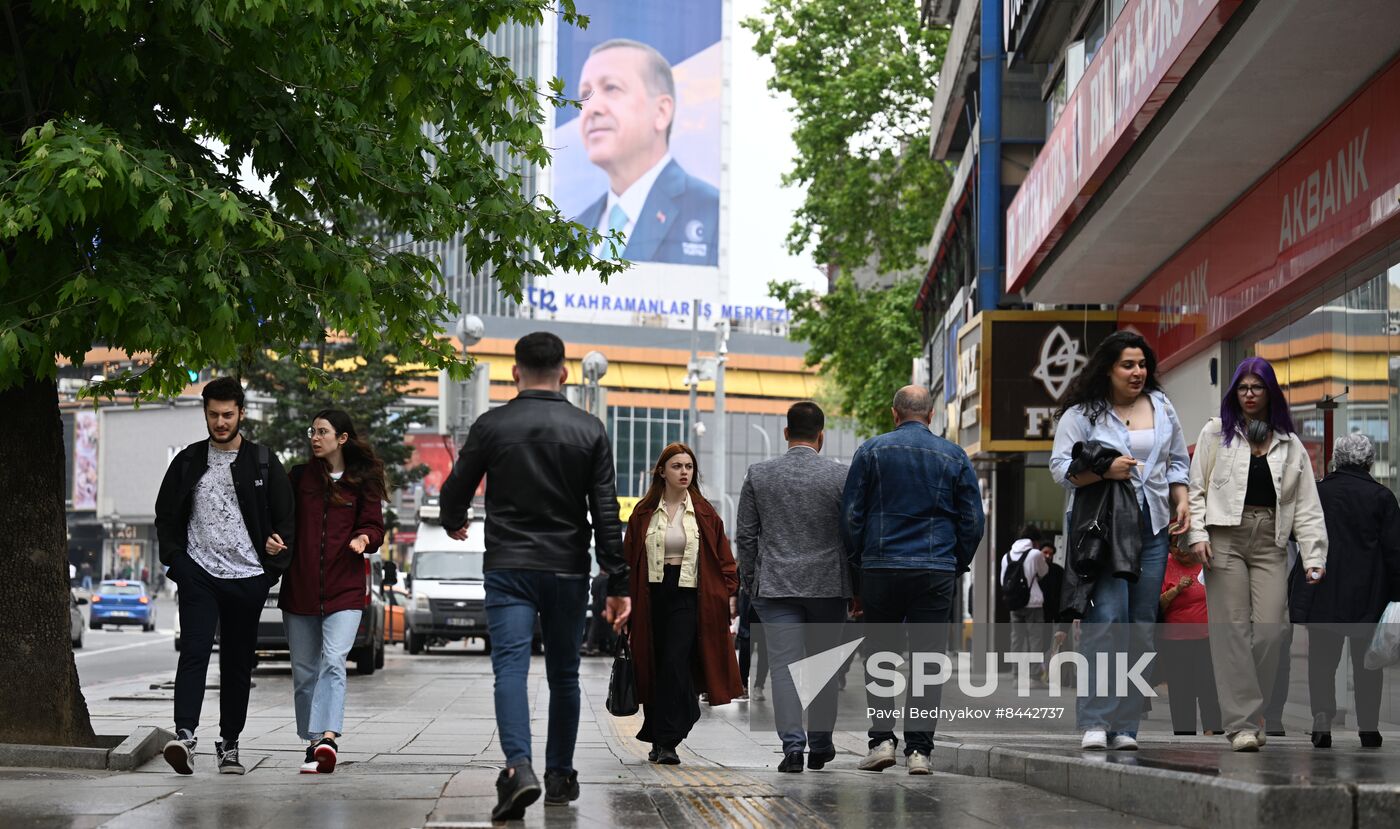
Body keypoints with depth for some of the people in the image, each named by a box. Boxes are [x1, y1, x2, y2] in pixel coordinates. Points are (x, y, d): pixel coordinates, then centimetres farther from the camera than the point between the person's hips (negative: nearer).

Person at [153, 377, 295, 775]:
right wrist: (174, 558, 2)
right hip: (199, 573, 0)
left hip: (247, 577, 0)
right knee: (194, 651, -15)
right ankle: (184, 735, -23)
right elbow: (166, 513, 14)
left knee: (238, 663, 6)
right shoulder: (189, 461, 9)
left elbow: (286, 518, 7)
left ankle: (229, 744, 13)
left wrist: (275, 561, -4)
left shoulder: (263, 462, 5)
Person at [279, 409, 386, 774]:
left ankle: (327, 738, -32)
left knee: (333, 661, -20)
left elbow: (374, 525, 5)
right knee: (305, 671, 7)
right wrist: (272, 538, -7)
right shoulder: (300, 476, 11)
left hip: (345, 589, -3)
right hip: (299, 587, 3)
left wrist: (363, 538, -17)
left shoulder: (363, 481, 6)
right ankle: (313, 743, 17)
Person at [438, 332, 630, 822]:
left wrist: (454, 524, 31)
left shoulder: (491, 426, -2)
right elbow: (606, 515, -3)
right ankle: (559, 776, 21)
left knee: (511, 667, -8)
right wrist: (618, 585, -1)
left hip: (508, 570, -1)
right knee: (563, 675, 14)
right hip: (568, 571, 2)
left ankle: (518, 767, -29)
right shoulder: (590, 431, 0)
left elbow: (455, 492, 7)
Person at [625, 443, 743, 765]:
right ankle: (658, 740, 20)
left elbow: (723, 557, 7)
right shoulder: (644, 512, 7)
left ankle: (667, 741, -14)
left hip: (688, 596, -2)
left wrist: (730, 593, -4)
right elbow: (629, 556, 7)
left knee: (675, 663, -14)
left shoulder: (704, 513, 5)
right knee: (653, 666, 7)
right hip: (651, 596, 2)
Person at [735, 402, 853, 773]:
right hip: (828, 586, 0)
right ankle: (821, 744, 19)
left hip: (775, 586, 0)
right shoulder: (840, 476, -2)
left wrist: (749, 582, 14)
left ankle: (792, 745, -11)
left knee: (785, 666, -1)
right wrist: (855, 588, 10)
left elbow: (746, 536, 4)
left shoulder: (758, 475, 1)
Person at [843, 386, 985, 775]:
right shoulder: (954, 457, 6)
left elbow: (850, 514, 2)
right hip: (936, 571, 1)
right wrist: (957, 565, 17)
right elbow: (973, 520, 8)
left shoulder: (872, 451, 2)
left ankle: (882, 739, 0)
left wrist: (859, 562, 11)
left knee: (881, 656, 9)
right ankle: (919, 750, -1)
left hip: (880, 568, 0)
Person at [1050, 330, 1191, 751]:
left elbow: (1177, 462, 23)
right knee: (1108, 616, -18)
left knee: (1142, 627, 3)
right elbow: (1060, 467, -6)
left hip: (1151, 528, 5)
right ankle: (1094, 721, -17)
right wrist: (1105, 471, -19)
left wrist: (1181, 501, 9)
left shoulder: (1161, 407, 15)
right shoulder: (1082, 413, -1)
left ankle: (1125, 726, 8)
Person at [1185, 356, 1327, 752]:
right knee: (1233, 630, -6)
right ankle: (1242, 723, -6)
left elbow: (1307, 505, 11)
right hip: (1225, 539, -2)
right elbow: (1196, 487, 6)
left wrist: (1314, 557, 2)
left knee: (1269, 630, -7)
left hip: (1270, 545, 2)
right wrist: (1198, 534, -8)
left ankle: (1251, 714, 9)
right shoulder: (1216, 433, 9)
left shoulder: (1290, 444, 14)